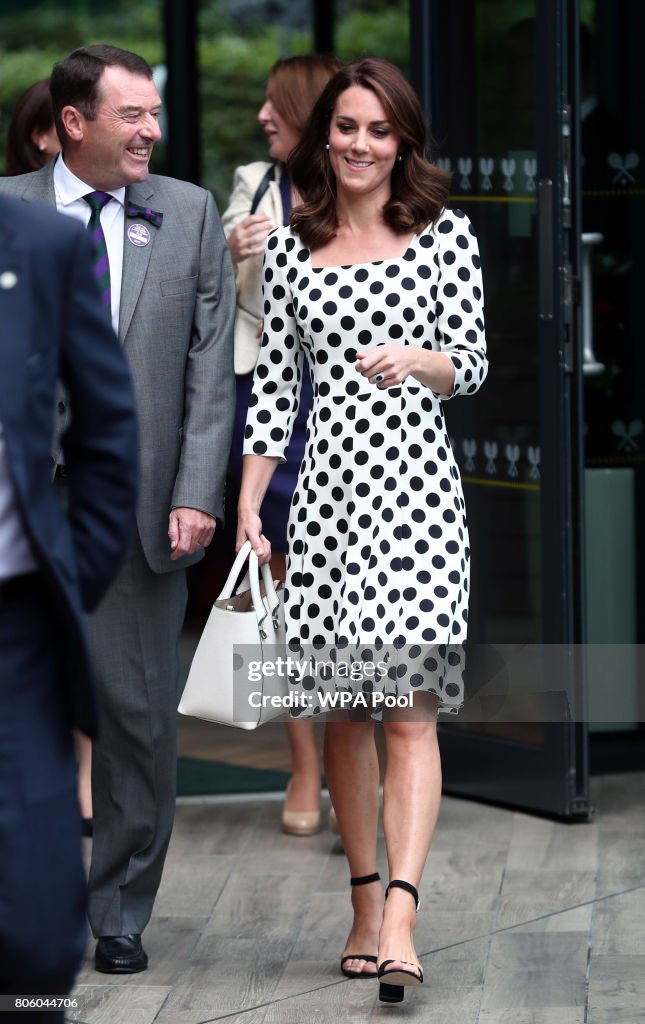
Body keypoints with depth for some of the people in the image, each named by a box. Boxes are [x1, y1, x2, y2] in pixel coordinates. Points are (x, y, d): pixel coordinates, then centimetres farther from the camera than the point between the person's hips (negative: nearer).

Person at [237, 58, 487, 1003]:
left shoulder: (445, 234, 5)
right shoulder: (289, 248, 11)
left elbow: (471, 365, 3)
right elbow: (274, 382, 11)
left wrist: (416, 358, -19)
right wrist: (247, 505, 5)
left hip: (413, 481, -3)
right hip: (326, 485, 3)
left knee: (409, 702, -12)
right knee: (343, 708, 7)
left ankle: (401, 912, -20)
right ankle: (364, 904, 16)